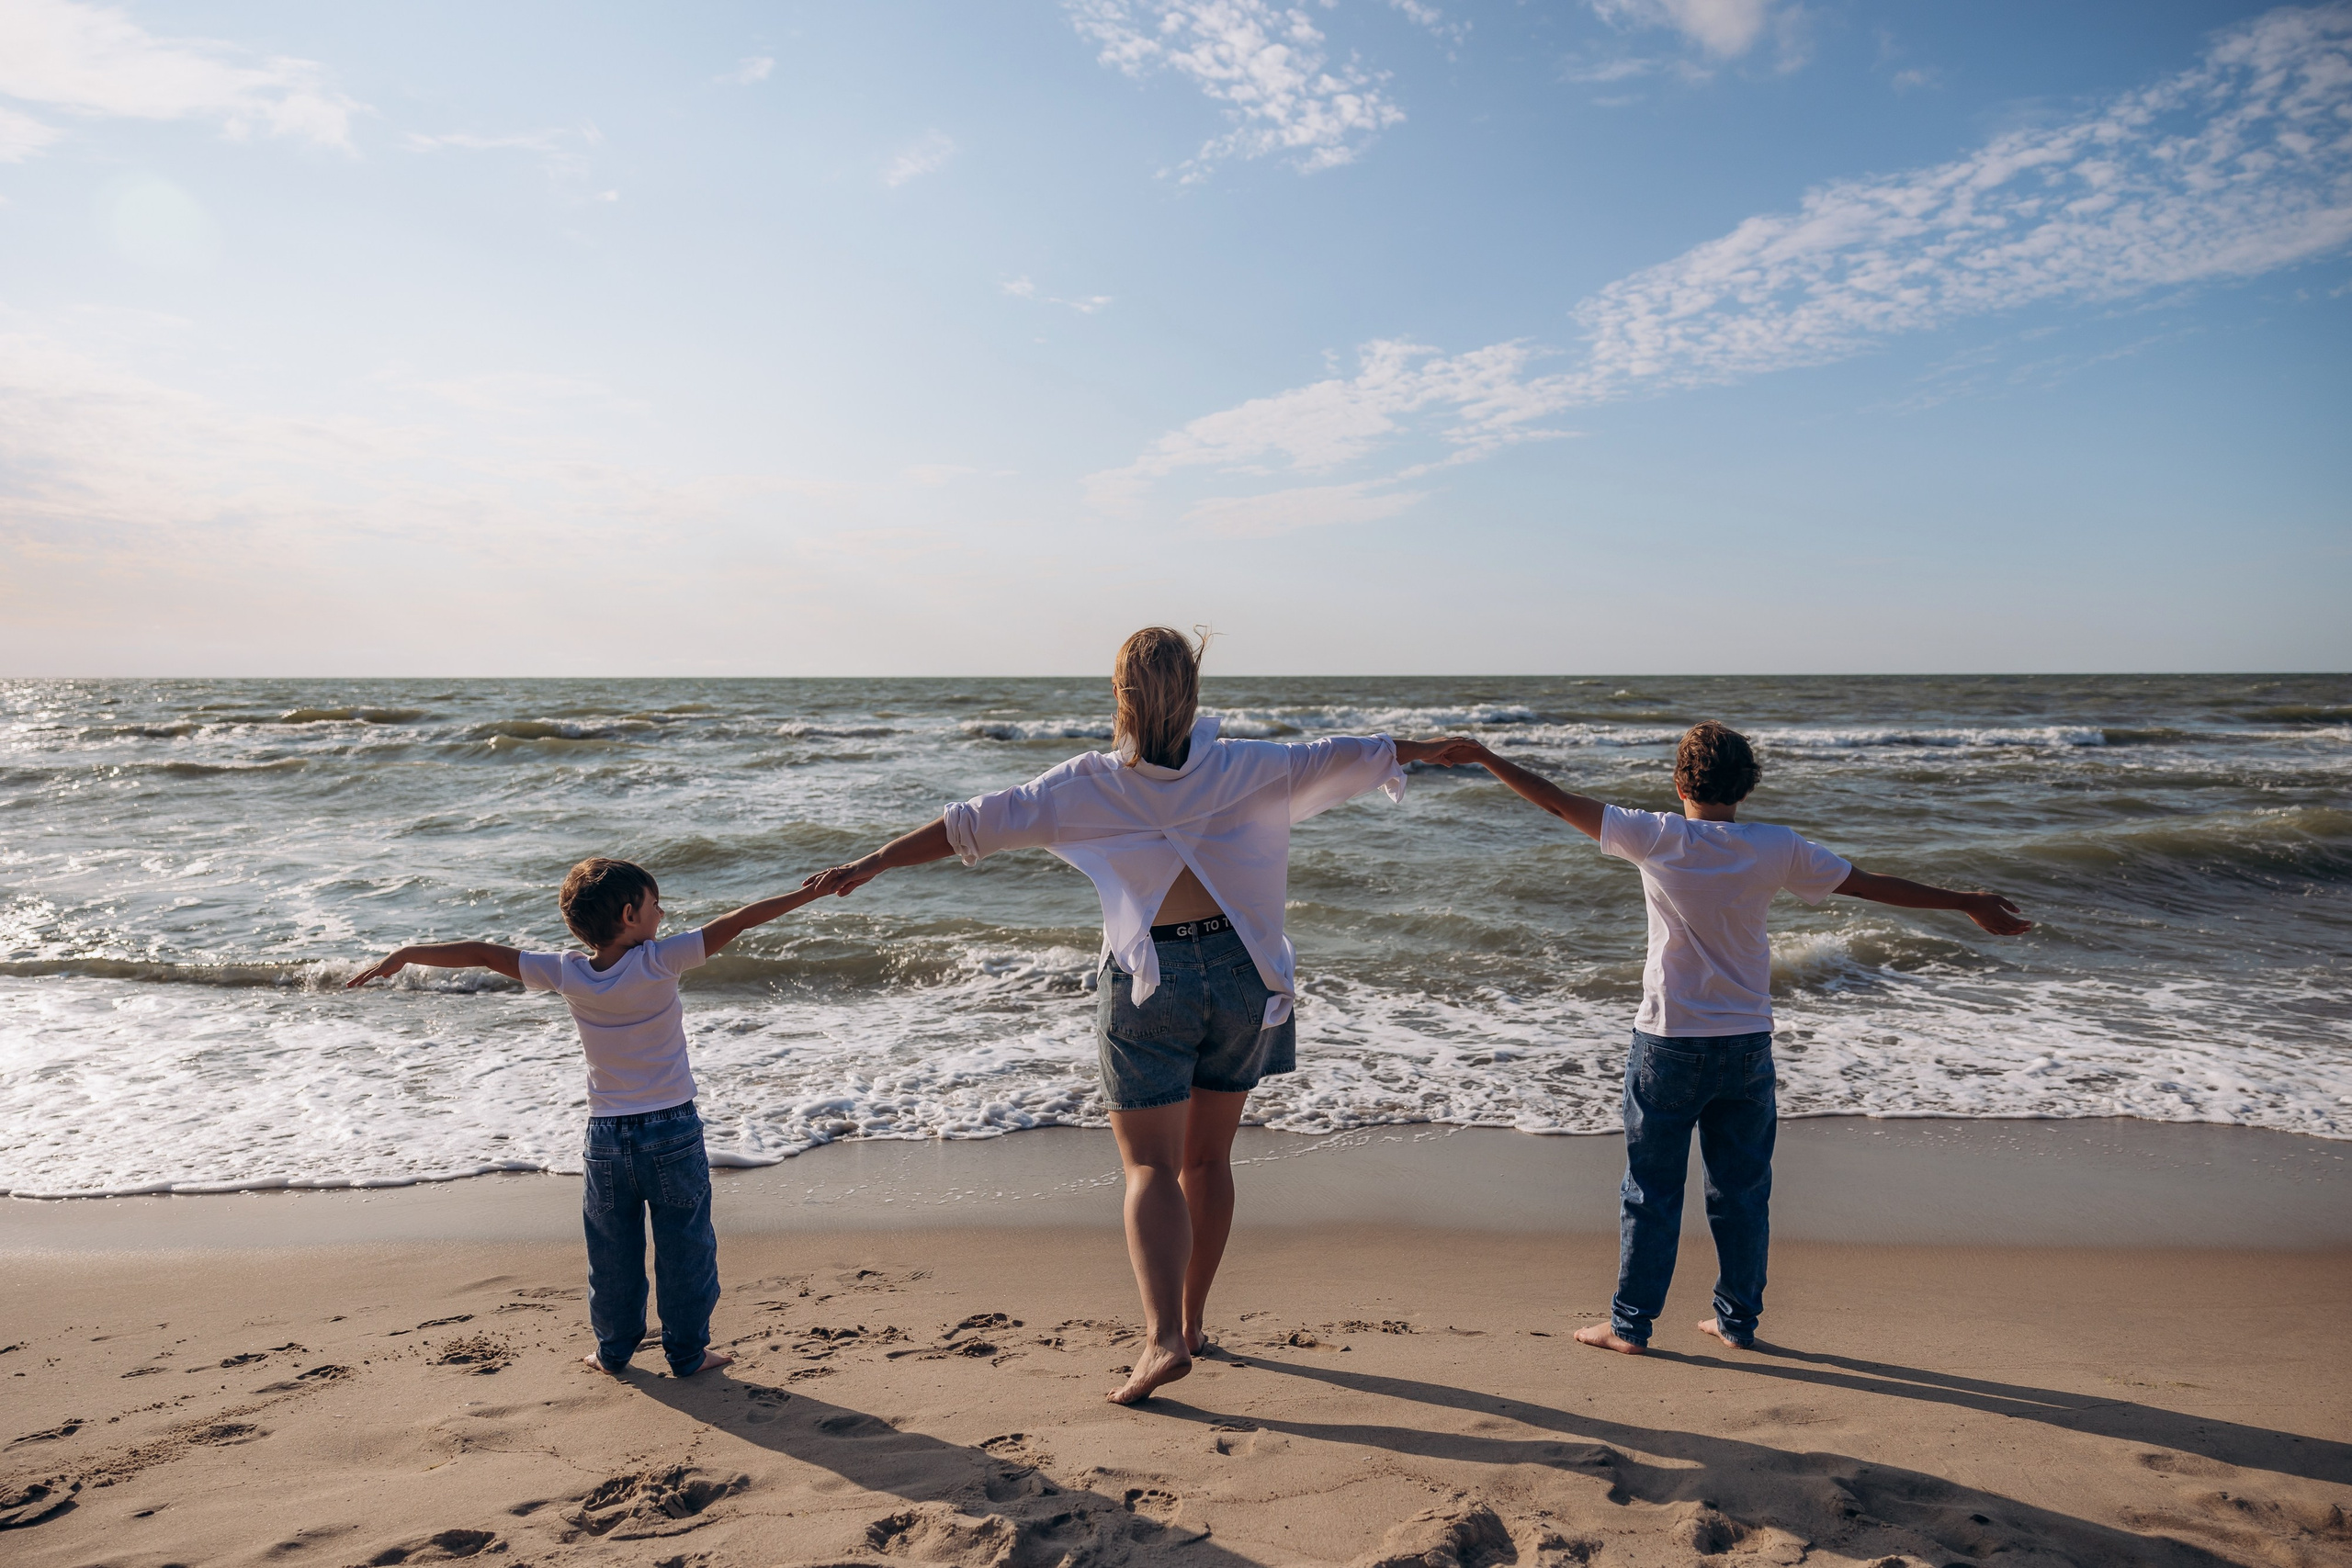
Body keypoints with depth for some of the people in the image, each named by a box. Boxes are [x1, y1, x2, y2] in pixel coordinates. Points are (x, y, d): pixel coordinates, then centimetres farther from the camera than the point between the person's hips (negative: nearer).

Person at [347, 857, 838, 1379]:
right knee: (685, 1247, 10)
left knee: (612, 1253, 18)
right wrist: (806, 893, -12)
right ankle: (688, 1352, 18)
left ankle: (614, 1350, 30)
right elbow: (734, 923, -15)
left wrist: (404, 955, 12)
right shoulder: (658, 962, -15)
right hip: (672, 1131, -3)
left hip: (605, 1138, 4)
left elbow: (484, 953, 1)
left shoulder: (567, 973, -5)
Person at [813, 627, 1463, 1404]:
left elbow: (979, 822, -6)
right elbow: (1338, 757, 8)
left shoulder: (1089, 784, -7)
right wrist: (1427, 748, 25)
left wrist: (875, 861, 1)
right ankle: (1190, 1320, 27)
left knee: (1151, 1168, 1)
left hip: (1148, 983, -3)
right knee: (1207, 1158, 15)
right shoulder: (1244, 768, -2)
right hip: (1241, 972, 3)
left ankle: (1164, 1337, -14)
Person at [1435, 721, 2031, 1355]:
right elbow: (1875, 885, 3)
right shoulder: (1776, 848, -4)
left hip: (1669, 1044, -2)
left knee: (1652, 1189, 7)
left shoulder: (1658, 838, -11)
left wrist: (1485, 757, 5)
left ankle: (1630, 1324, 15)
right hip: (1748, 1044, 3)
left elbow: (1559, 801, -5)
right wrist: (1969, 903, 14)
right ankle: (1738, 1320, 26)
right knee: (1742, 1189, 15)